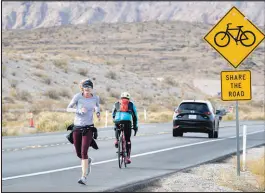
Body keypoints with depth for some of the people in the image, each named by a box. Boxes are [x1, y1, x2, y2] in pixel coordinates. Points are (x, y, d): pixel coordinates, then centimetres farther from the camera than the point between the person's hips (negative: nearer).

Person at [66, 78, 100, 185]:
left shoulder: (95, 98, -2)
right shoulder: (78, 96, -10)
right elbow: (68, 109, -7)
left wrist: (98, 113, 2)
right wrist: (78, 110, -23)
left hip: (88, 128, -1)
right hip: (77, 128, 1)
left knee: (84, 152, -15)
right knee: (79, 154, 9)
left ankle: (84, 177, -12)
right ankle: (88, 161, 44)